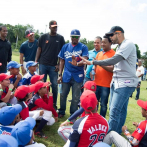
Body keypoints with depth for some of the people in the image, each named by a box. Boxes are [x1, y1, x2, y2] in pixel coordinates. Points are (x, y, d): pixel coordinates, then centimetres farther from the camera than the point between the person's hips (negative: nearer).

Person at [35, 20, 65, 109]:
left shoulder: (60, 38, 6)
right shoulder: (44, 37, 6)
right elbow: (39, 49, 9)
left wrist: (58, 64, -3)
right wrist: (36, 61, 0)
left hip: (54, 66, 0)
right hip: (43, 64, 1)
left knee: (54, 85, 0)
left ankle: (54, 104, 13)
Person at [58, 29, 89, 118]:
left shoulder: (83, 47, -1)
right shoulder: (65, 47, 8)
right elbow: (62, 61, 10)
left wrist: (77, 64, -36)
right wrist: (60, 74, 4)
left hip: (78, 76, -2)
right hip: (66, 75, 3)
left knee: (76, 97, 7)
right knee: (63, 95, 10)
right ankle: (61, 112, 28)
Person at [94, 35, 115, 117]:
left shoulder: (114, 54, -6)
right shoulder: (99, 54, 13)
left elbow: (113, 69, -15)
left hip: (106, 84, -6)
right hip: (96, 83, 6)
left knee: (103, 104, 1)